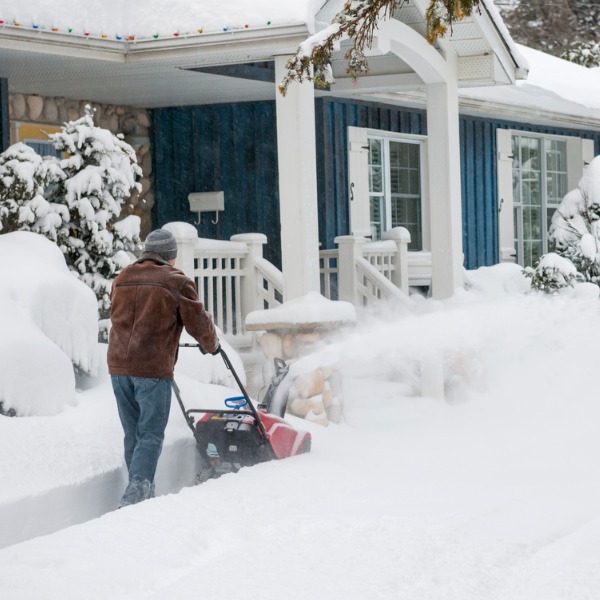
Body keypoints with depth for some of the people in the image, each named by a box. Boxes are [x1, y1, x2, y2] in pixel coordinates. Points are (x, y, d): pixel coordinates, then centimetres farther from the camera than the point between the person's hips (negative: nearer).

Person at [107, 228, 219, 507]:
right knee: (151, 435, -3)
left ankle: (142, 494, 19)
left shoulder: (121, 279, 14)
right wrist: (211, 345, 20)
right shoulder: (177, 282, -4)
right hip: (152, 369, -6)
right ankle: (136, 492, -17)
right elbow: (198, 322, 0)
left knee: (132, 433, 14)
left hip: (118, 366, 6)